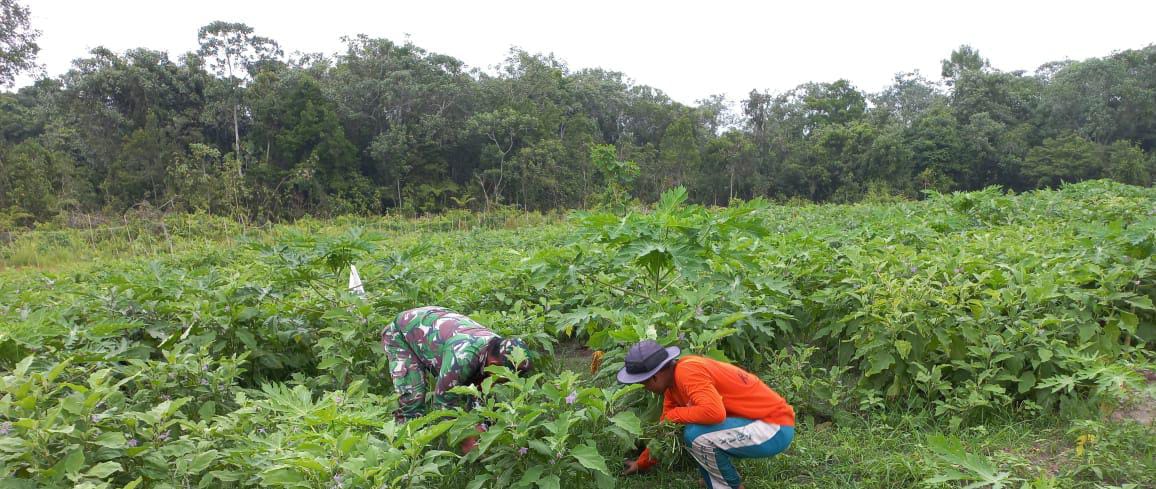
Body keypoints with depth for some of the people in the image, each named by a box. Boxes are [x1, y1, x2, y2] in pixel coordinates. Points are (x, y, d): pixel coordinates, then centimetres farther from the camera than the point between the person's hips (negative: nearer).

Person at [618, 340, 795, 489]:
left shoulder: (687, 371, -23)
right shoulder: (673, 382, 6)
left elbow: (714, 412, -36)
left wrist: (674, 415, -19)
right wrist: (641, 463, 22)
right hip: (757, 420, 10)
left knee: (696, 435, -23)